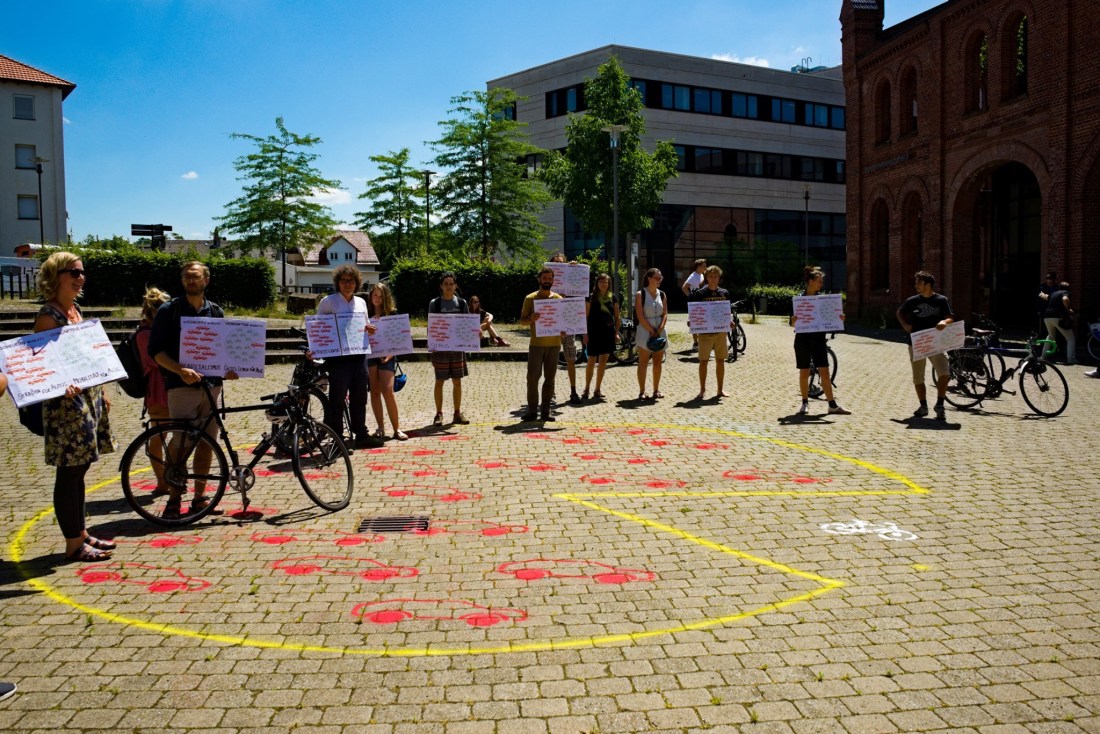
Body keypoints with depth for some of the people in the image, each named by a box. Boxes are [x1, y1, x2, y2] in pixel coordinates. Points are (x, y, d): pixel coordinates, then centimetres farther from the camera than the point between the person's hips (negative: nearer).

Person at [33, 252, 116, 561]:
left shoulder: (75, 310, 13)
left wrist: (101, 392, 21)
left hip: (89, 399, 9)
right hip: (66, 404, -9)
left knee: (79, 470, 15)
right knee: (69, 473, -1)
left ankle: (81, 533, 24)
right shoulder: (48, 315, -13)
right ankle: (73, 544, 7)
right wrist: (63, 386, -34)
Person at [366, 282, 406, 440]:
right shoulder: (366, 314, 9)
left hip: (386, 356, -2)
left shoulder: (392, 314, 4)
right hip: (369, 355, 2)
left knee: (387, 391, -11)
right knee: (374, 391, 2)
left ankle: (397, 428, -4)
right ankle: (380, 428, 9)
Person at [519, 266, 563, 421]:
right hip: (536, 343, -2)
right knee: (532, 377, -4)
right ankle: (532, 410, 4)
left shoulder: (558, 298, 10)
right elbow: (522, 320, 3)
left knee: (550, 378, 5)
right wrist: (531, 318, -19)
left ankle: (546, 410, 11)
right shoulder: (530, 298, 3)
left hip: (554, 343, 2)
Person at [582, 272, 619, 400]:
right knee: (592, 361, -2)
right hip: (594, 332, -3)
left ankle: (597, 390, 14)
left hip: (608, 332, 3)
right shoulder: (591, 297, 0)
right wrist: (585, 333, -6)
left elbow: (617, 317, 11)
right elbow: (586, 316, 0)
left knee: (603, 362, 6)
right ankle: (586, 389, 10)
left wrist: (616, 332, 2)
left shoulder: (613, 298, 8)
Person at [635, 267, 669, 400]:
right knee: (643, 363, -2)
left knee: (658, 362, 7)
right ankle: (641, 392, 2)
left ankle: (656, 390, 15)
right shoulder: (640, 294, -5)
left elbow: (665, 314, 6)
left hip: (660, 331, 5)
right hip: (644, 331, -5)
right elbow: (640, 316, -11)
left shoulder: (662, 295, 9)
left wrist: (659, 330, -8)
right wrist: (651, 330, -14)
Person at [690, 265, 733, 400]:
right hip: (705, 331, -3)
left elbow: (728, 311, 14)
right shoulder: (699, 293, -3)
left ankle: (720, 390, 17)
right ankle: (702, 390, 8)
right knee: (703, 361, -1)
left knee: (720, 360, 7)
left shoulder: (724, 293, 7)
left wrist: (730, 320, -4)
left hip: (721, 330, 3)